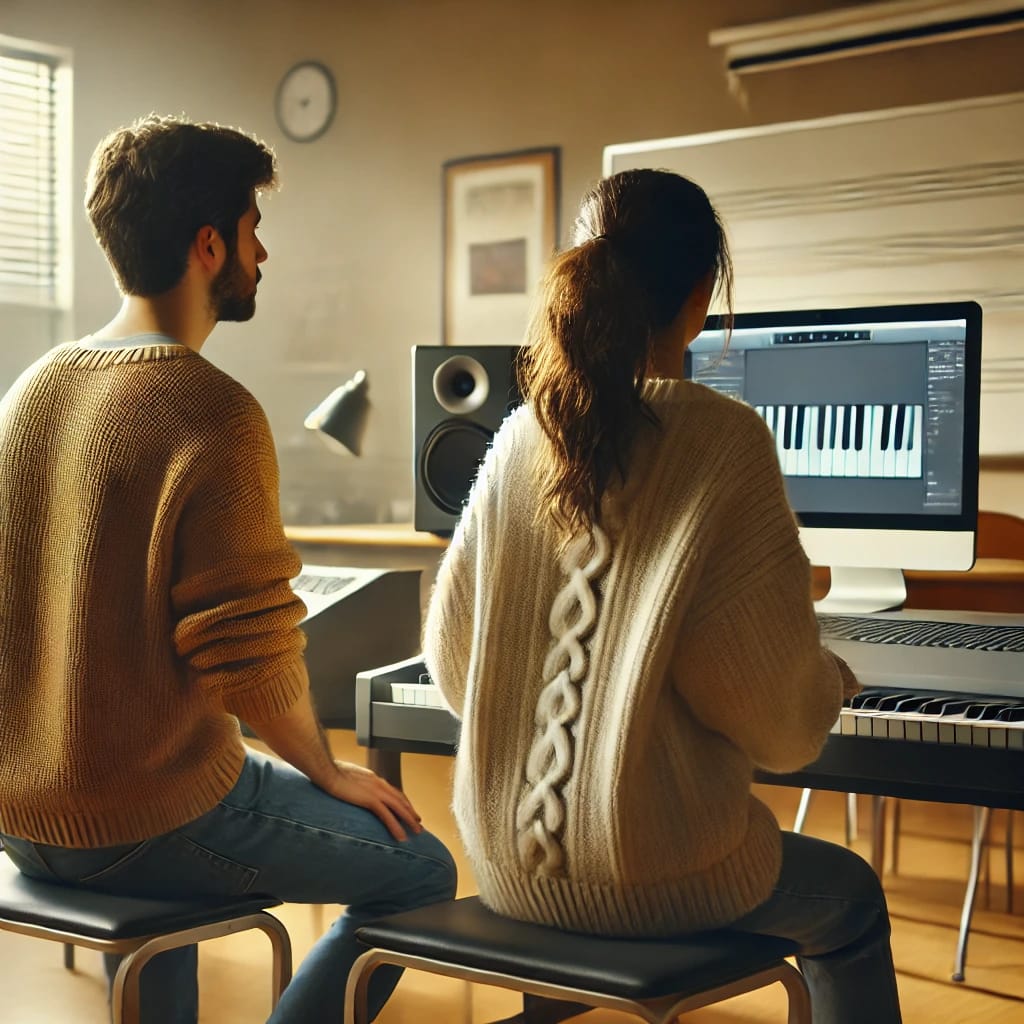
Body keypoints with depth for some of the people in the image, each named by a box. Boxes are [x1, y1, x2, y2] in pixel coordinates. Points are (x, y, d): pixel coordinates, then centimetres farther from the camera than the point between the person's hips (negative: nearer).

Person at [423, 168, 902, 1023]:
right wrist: (830, 681, 7)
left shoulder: (522, 438, -1)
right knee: (851, 896, 26)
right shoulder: (726, 439, -14)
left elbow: (452, 660, 4)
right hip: (654, 881, -5)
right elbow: (777, 719, -15)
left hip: (509, 866, 5)